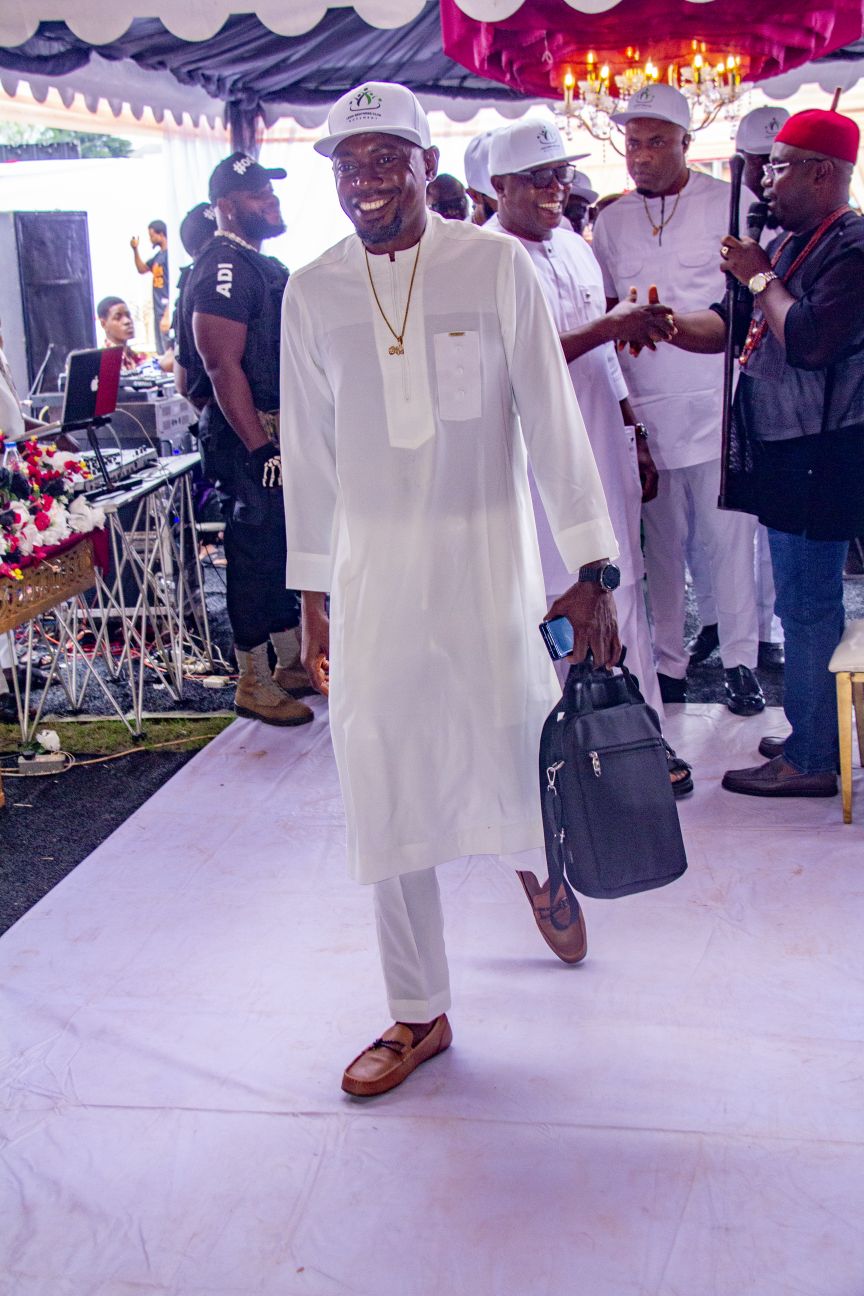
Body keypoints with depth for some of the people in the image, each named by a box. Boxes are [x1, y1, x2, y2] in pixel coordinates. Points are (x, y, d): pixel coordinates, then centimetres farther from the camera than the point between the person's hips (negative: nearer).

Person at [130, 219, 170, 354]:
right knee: (161, 352, 14)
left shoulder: (169, 254, -14)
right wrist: (135, 249, 11)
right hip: (158, 311, 9)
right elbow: (142, 269, 27)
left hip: (167, 311, -9)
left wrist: (167, 315, -22)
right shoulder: (158, 255, 14)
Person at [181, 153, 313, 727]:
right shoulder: (222, 271, -15)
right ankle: (254, 685, 7)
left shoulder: (265, 266, 16)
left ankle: (293, 663, 28)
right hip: (249, 438, -10)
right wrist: (261, 449, -25)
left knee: (285, 550, 16)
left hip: (280, 433, 10)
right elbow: (223, 368, -22)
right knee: (255, 554, -3)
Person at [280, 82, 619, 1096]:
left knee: (520, 759, 4)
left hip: (487, 563, -2)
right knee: (386, 796, 5)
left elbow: (551, 420, -4)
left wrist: (591, 570, -7)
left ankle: (541, 865, 44)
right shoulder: (311, 293, 3)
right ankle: (418, 1013, 23)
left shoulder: (495, 266, -4)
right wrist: (312, 595, 8)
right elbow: (308, 452, 8)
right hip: (371, 575, 2)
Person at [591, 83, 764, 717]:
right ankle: (669, 662, 17)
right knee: (662, 541, 7)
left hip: (717, 402, -2)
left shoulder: (728, 204, 2)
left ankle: (740, 661, 11)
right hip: (645, 406, 3)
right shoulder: (611, 221, 12)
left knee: (729, 534, -1)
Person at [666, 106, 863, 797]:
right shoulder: (788, 243, 14)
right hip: (782, 450, 10)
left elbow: (808, 341, -26)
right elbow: (731, 327, 17)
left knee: (807, 604, -4)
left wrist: (760, 277, -13)